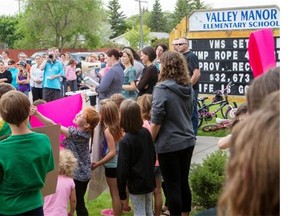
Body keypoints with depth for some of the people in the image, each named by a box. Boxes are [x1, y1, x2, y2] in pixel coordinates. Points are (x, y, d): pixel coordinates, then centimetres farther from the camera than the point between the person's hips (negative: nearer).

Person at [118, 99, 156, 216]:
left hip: (136, 184, -6)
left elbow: (122, 168, -16)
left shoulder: (125, 141, -20)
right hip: (149, 180, 6)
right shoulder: (146, 132, -3)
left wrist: (121, 191, -8)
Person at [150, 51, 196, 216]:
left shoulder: (162, 89, -17)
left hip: (169, 144, -7)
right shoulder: (189, 87, 4)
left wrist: (150, 142, -4)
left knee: (172, 186, 4)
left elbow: (156, 121, -16)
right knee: (184, 182, 18)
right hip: (188, 141, 7)